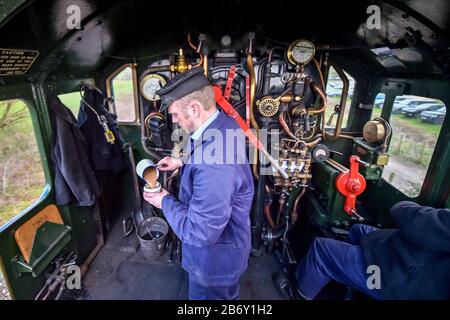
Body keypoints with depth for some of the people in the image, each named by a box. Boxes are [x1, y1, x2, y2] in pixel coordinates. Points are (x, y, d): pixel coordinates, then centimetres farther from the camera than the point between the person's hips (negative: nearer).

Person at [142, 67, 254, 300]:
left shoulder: (214, 166, -42)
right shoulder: (224, 124, -10)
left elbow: (199, 233, -34)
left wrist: (165, 201, -20)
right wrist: (183, 161, 2)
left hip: (214, 258, -8)